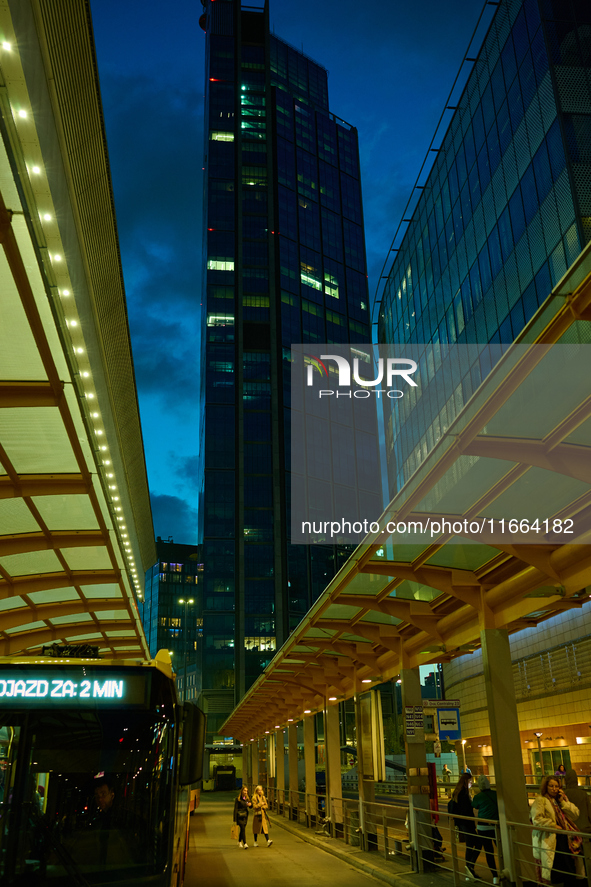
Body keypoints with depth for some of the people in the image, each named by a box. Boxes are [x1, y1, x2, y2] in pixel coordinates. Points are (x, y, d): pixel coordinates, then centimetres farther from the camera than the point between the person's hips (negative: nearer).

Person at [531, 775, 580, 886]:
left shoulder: (562, 799, 15)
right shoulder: (540, 800, -6)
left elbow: (575, 814, 3)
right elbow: (537, 820, -16)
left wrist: (562, 802, -5)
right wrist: (554, 826, -15)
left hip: (564, 839, 6)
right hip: (549, 841, -6)